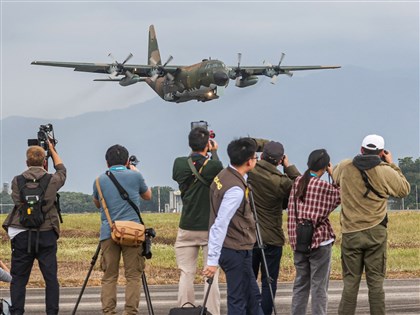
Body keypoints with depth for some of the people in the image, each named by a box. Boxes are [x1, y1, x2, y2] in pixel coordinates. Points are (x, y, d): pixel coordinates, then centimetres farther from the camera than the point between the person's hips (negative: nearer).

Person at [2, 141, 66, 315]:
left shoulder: (17, 181, -1)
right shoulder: (52, 181, -1)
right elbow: (61, 170, 21)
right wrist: (52, 150, 36)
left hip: (22, 235, 0)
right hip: (46, 235, 0)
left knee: (18, 279, 6)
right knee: (51, 278, 4)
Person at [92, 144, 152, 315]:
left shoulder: (100, 180, 7)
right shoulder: (135, 176, 2)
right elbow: (148, 195, 21)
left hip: (108, 233, 2)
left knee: (108, 277, 4)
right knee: (133, 276, 0)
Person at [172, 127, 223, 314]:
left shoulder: (179, 164, -4)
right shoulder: (213, 166, -11)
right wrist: (214, 151, 23)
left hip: (187, 228, 2)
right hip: (210, 228, -2)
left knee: (186, 274, 5)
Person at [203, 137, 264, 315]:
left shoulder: (224, 176, 6)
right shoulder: (236, 189, -22)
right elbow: (220, 225, -24)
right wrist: (212, 260, -24)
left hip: (230, 248, 9)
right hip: (237, 251, -9)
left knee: (253, 297, 17)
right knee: (238, 300, -2)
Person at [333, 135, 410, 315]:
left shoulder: (344, 168, 0)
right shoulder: (386, 172, -7)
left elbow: (334, 177, 24)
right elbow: (404, 190, 8)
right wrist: (391, 165, 15)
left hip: (350, 233, 2)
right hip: (376, 233, -2)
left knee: (350, 281, 7)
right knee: (376, 282, 4)